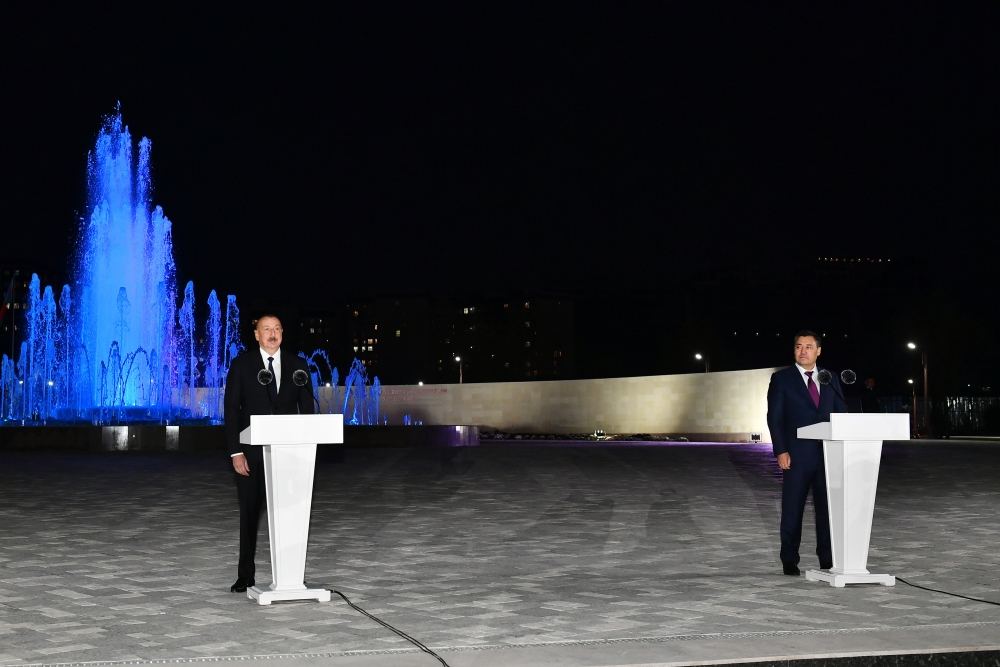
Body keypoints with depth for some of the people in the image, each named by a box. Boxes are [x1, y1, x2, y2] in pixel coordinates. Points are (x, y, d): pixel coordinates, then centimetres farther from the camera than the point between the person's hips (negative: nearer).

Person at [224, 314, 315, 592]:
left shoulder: (297, 365, 5)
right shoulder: (241, 365, 0)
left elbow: (307, 409, 5)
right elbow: (232, 410, -3)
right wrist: (236, 452, -10)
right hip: (251, 454, -1)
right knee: (250, 514, 5)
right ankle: (245, 576, 14)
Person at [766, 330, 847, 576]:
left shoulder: (830, 379, 11)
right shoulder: (781, 379, 1)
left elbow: (841, 414, 11)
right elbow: (774, 417, -3)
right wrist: (781, 451, -12)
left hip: (828, 453, 3)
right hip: (797, 454, -3)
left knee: (828, 507, 4)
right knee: (792, 508, 2)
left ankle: (828, 558, 12)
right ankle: (790, 561, 10)